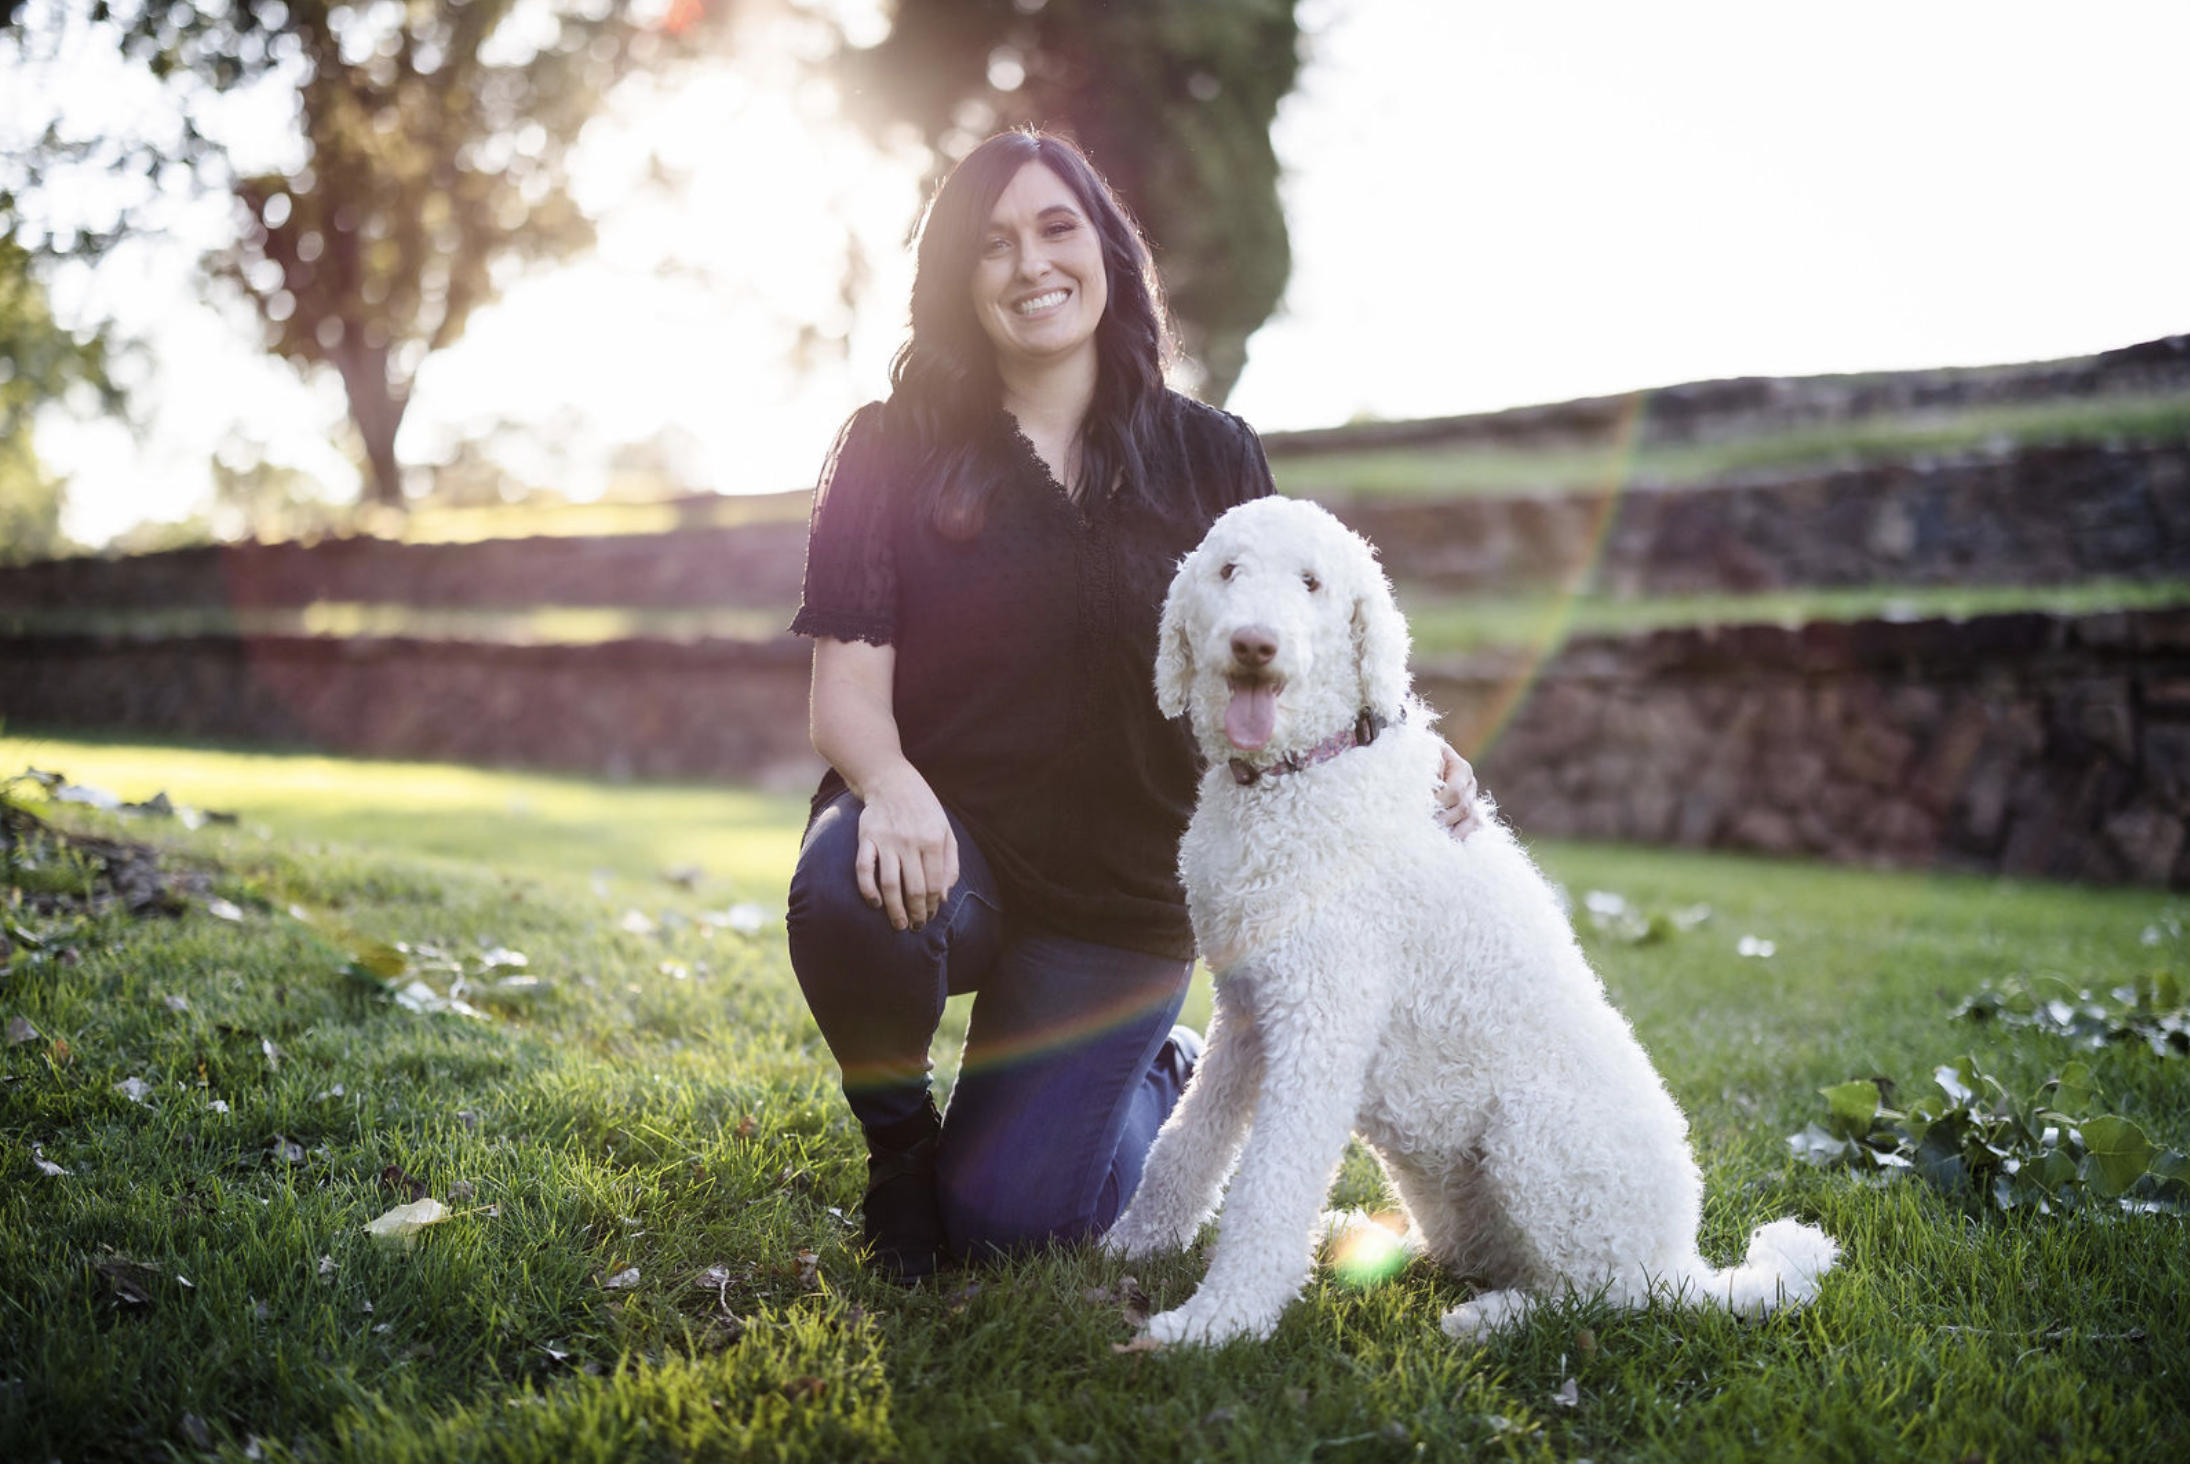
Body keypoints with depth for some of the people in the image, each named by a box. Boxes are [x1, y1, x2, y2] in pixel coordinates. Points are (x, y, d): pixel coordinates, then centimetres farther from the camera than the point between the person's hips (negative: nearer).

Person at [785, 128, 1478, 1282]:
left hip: (1122, 891, 0)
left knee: (1006, 1215, -7)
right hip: (948, 838, 0)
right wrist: (889, 782, -33)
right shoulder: (893, 452, -2)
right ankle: (901, 1142, -2)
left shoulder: (1210, 459, 2)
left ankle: (1169, 1074, 28)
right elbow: (846, 684, -9)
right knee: (844, 890, -36)